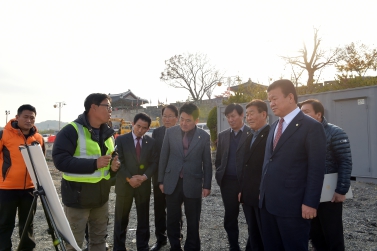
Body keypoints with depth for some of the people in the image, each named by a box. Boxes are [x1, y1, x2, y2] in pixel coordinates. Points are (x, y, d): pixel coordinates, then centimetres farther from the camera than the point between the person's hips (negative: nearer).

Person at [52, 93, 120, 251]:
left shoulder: (108, 133, 9)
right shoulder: (72, 131, -14)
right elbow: (60, 160, -22)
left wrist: (114, 166, -3)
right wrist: (94, 163, -26)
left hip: (101, 195, 7)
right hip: (78, 196, -6)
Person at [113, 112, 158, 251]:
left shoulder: (151, 142, 3)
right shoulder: (121, 140, -3)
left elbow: (154, 162, 1)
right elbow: (119, 162, -8)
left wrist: (145, 176, -14)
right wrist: (129, 179, -17)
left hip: (144, 185, 2)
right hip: (124, 185, -2)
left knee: (144, 219, 12)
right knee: (121, 220, 10)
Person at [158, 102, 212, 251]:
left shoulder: (204, 136, -4)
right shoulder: (170, 132, -1)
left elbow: (207, 163, 1)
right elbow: (163, 157, 4)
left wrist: (207, 185, 0)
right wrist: (161, 180, 4)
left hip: (193, 184, -1)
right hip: (172, 183, 2)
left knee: (193, 221, 12)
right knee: (172, 220, 13)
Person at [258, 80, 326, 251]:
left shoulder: (312, 127, -9)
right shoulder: (274, 126, 14)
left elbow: (316, 169, -13)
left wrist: (310, 203, -15)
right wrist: (262, 190, 14)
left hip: (293, 204, -7)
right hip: (267, 201, 7)